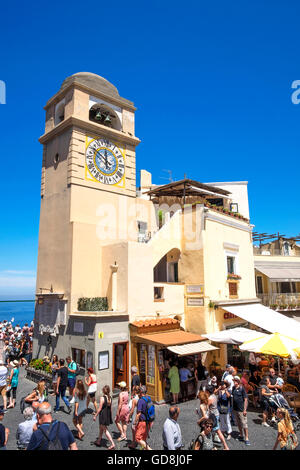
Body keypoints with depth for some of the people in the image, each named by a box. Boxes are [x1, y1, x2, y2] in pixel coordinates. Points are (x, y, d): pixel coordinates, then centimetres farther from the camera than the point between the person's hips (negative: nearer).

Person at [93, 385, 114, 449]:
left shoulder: (102, 398, -20)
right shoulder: (110, 398, 1)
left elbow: (99, 409, -17)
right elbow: (110, 408, 8)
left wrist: (95, 416, -7)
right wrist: (109, 415, 19)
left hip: (103, 415, -7)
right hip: (108, 415, 8)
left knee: (105, 430, 2)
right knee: (101, 428, 25)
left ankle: (112, 444, -3)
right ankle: (98, 441, 39)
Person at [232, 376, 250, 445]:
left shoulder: (242, 388, -14)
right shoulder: (233, 388, 3)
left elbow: (245, 399, -12)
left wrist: (245, 409, -14)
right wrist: (232, 406, 11)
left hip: (241, 409, -6)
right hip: (235, 409, 6)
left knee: (244, 424, -1)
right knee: (238, 423, 17)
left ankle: (246, 438, 8)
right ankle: (241, 436, 33)